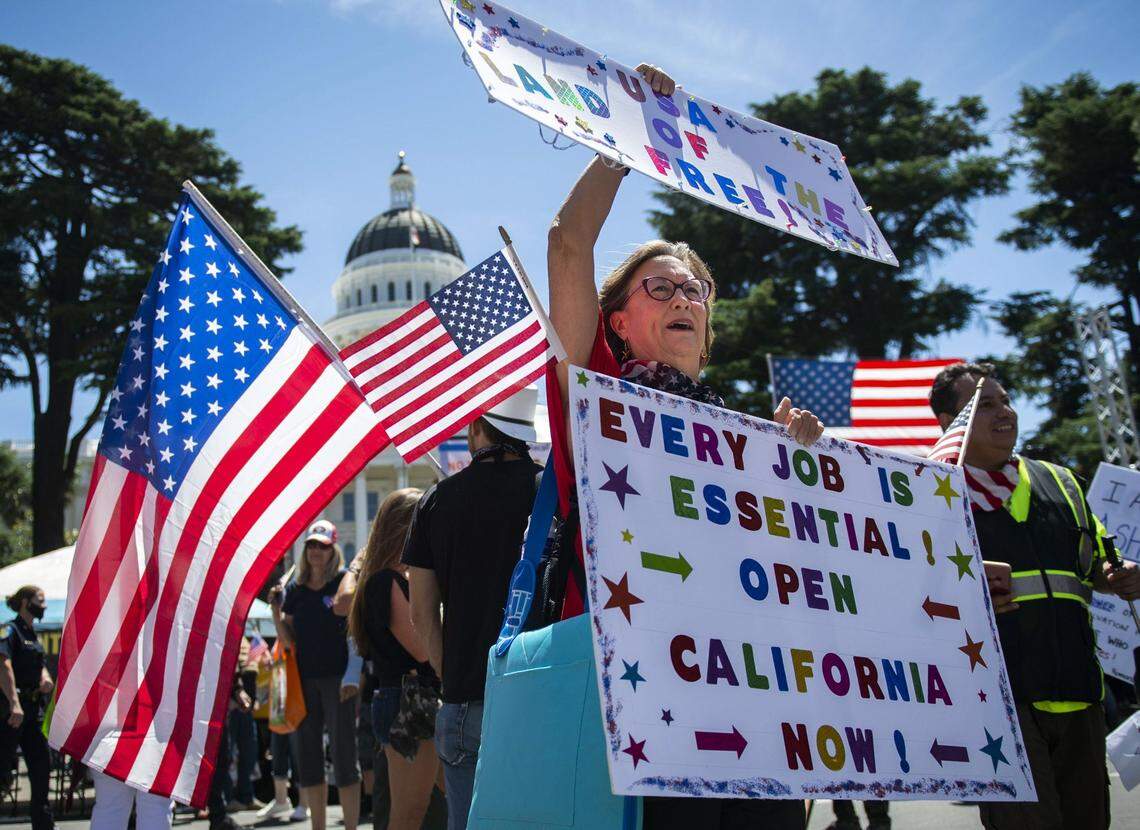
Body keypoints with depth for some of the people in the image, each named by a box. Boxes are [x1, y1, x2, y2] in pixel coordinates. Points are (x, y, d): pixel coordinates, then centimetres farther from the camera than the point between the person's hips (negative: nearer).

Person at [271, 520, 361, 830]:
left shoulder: (343, 582, -2)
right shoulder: (295, 589, 11)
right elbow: (288, 641, 9)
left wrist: (353, 676, -18)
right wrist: (275, 609, -3)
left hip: (337, 677, -5)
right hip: (305, 679, 5)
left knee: (343, 757, -4)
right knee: (308, 758, 8)